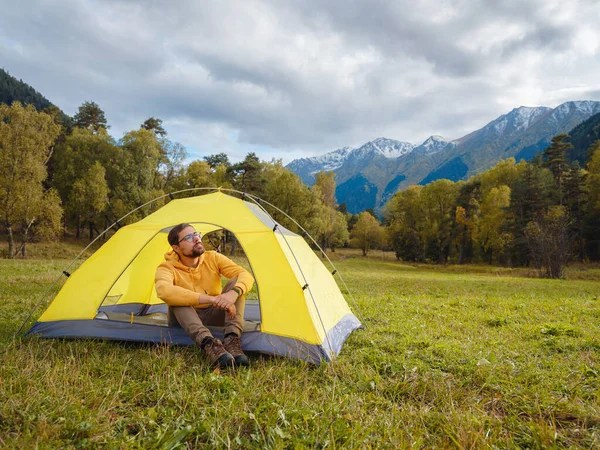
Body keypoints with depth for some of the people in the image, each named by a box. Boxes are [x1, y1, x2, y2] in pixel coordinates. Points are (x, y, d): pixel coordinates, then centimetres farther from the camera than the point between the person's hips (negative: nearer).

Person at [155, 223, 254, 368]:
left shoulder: (213, 258, -9)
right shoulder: (167, 268, -19)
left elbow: (246, 275, -19)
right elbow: (163, 291, -43)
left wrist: (234, 293, -45)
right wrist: (211, 299, -49)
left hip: (214, 314, 3)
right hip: (186, 319, -2)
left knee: (236, 283, -23)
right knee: (177, 299, -35)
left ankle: (231, 339, -38)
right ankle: (208, 343, -51)